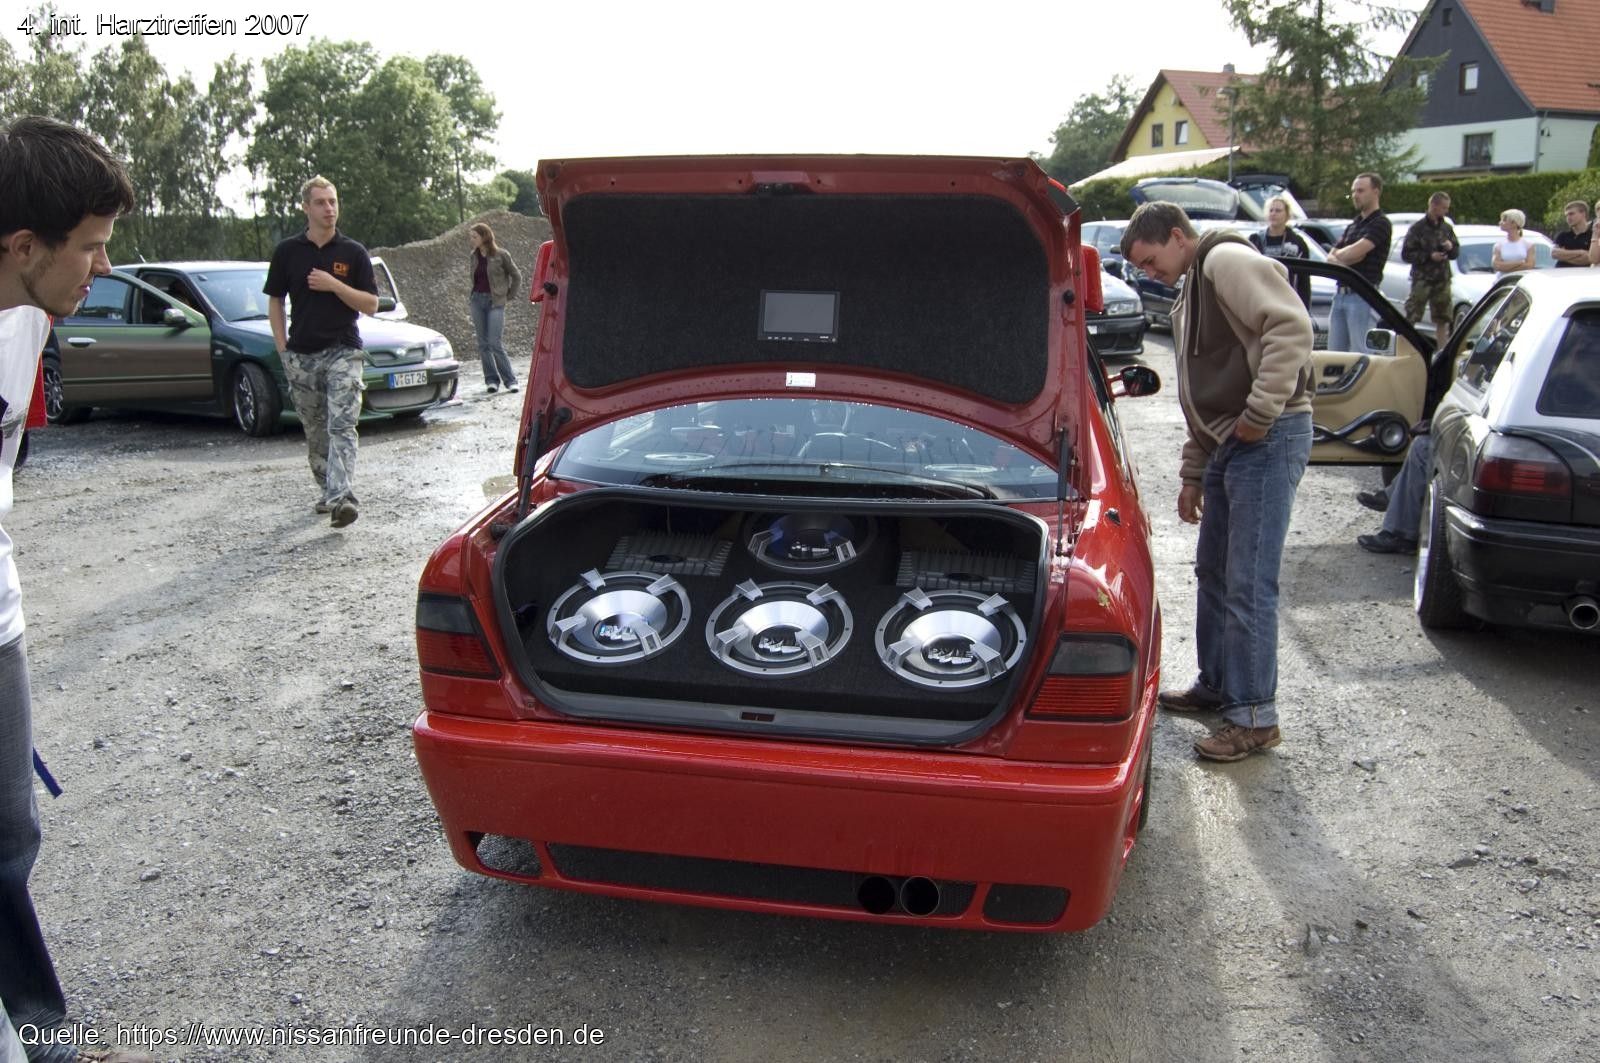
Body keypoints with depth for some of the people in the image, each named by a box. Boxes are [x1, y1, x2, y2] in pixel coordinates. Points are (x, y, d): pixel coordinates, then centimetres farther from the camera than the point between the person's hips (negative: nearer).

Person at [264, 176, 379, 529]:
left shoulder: (353, 253, 2)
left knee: (342, 426, -15)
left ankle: (341, 497, -25)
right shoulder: (287, 251, 6)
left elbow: (371, 304, -1)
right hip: (301, 355, 3)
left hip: (343, 351, -3)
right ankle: (327, 490, 26)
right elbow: (275, 300, 12)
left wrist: (334, 285, -15)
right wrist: (282, 346, 3)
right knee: (315, 430, 12)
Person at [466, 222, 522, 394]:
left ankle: (510, 380, -1)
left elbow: (516, 277, 1)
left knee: (494, 343, -11)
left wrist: (506, 296, 2)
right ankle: (491, 380, 11)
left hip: (495, 302, -5)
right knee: (483, 344, 4)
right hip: (477, 301, 5)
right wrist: (475, 295, 10)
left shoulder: (501, 255, -6)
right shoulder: (474, 256, 8)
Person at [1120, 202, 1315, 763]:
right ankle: (1216, 685, 33)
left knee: (1248, 585, -7)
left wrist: (1261, 412, -22)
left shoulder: (1228, 261, -7)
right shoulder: (1189, 296, 23)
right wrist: (1193, 475, 25)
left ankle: (1255, 717, 2)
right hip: (1227, 444, 11)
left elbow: (1291, 327, -22)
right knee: (1213, 572, 17)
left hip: (1268, 441, -11)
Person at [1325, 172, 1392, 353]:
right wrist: (1346, 258, -8)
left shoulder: (1381, 223, -6)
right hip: (1341, 293, 8)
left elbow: (1355, 252, -19)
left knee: (1359, 351, -8)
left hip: (1361, 295, -8)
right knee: (1334, 351, 9)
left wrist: (1339, 254, 3)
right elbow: (1331, 257, 15)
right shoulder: (1352, 226, 19)